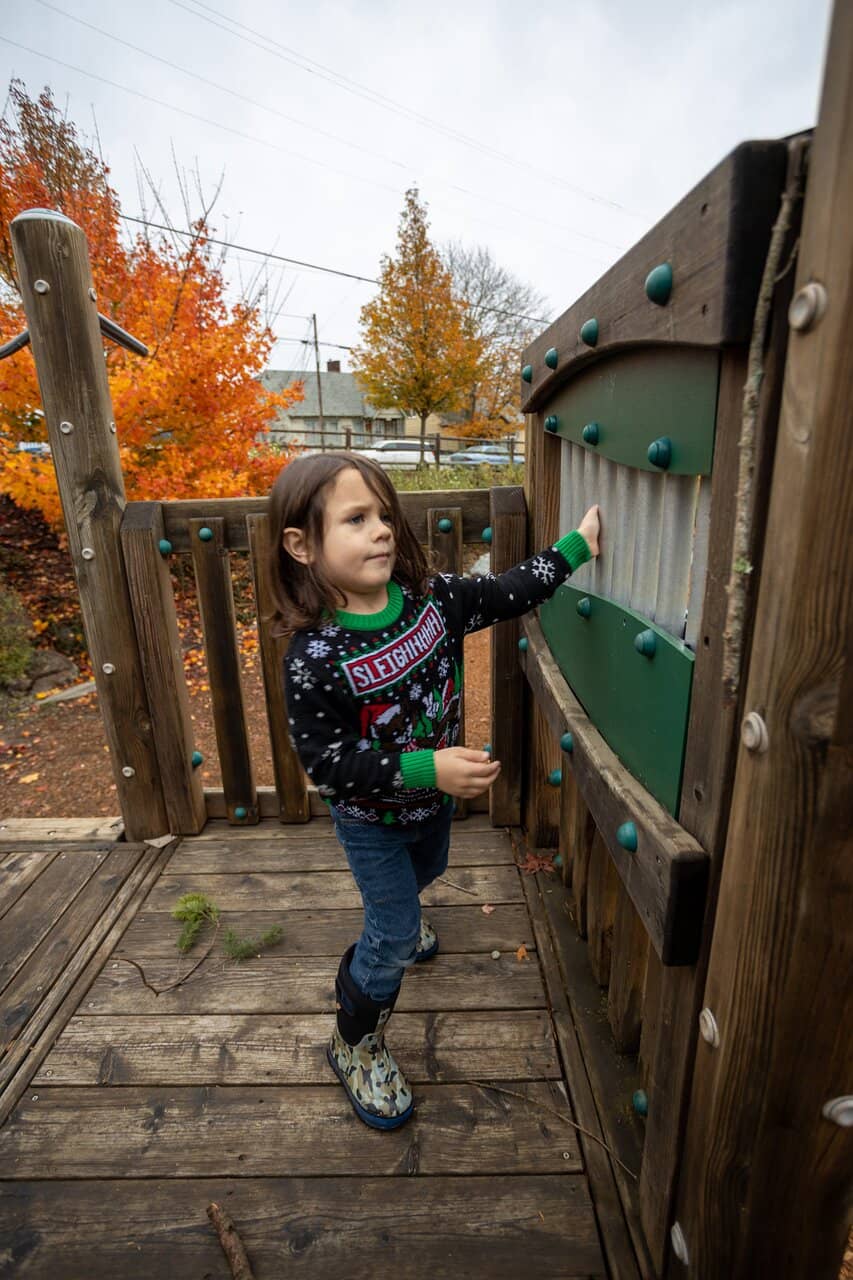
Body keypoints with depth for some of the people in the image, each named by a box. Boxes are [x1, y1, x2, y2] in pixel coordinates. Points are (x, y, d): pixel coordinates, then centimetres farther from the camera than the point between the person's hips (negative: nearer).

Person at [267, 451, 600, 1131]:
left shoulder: (432, 597, -18)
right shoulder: (314, 656, -32)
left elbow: (508, 591, -4)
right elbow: (327, 764, -29)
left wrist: (576, 545, -5)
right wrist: (426, 769, -36)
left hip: (435, 794, 6)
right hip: (370, 819, -6)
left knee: (424, 872, 33)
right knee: (394, 938, 6)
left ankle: (394, 922, 69)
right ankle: (356, 1043, 36)